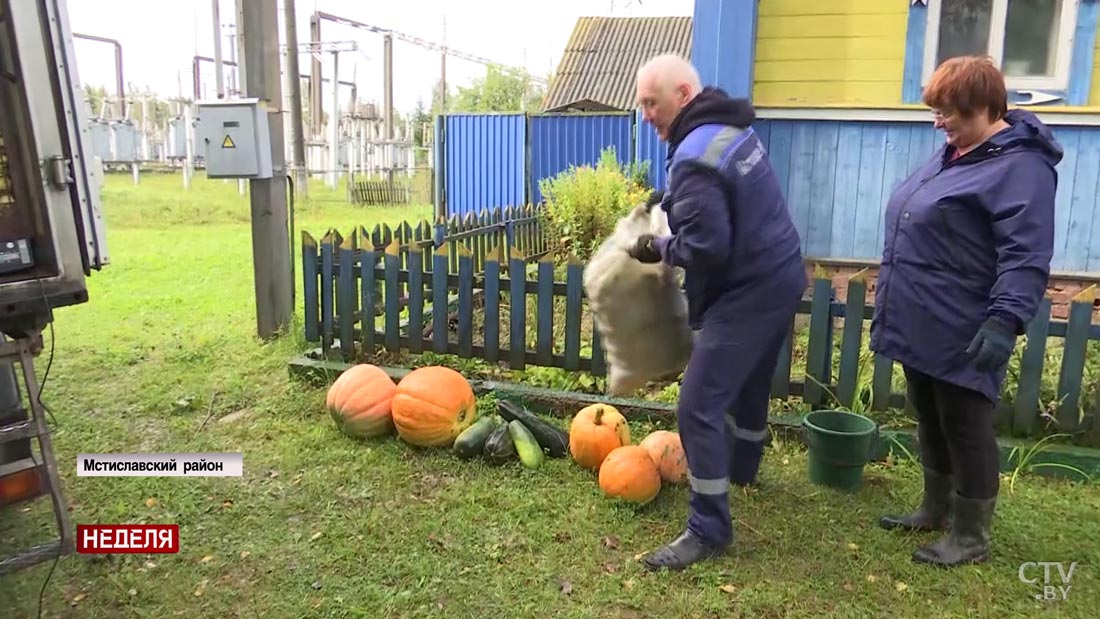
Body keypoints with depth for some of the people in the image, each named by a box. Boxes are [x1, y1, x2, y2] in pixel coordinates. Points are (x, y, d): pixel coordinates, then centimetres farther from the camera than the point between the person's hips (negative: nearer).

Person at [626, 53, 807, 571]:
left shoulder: (695, 158, -23)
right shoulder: (732, 129, 9)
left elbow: (706, 247, -28)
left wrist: (660, 249, -10)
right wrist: (667, 203, 11)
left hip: (748, 292, -10)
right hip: (779, 277, 10)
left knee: (698, 407, -7)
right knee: (748, 385, 28)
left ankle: (709, 531, 3)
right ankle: (742, 468, 51)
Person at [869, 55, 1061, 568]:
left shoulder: (1019, 165, -15)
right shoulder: (953, 152, 14)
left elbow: (1025, 257, -23)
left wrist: (1004, 321, -31)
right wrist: (890, 303, 24)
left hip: (962, 335, -9)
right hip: (923, 327, 9)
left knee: (965, 429, 3)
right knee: (930, 422, 19)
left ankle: (971, 537, 19)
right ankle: (936, 509, 36)